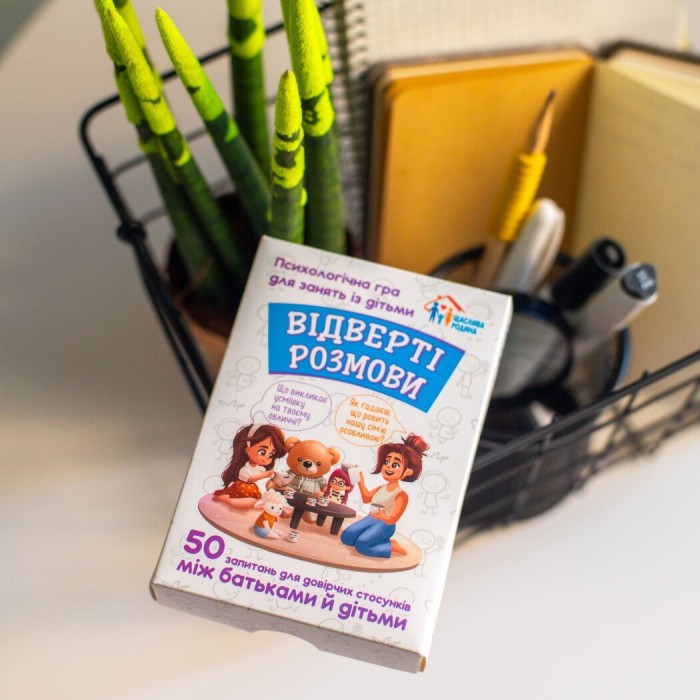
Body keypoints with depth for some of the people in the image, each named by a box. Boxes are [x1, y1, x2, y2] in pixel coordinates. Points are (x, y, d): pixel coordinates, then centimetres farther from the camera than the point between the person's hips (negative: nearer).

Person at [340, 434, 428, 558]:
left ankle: (392, 547, -4)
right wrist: (361, 483, 9)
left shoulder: (401, 495, -16)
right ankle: (383, 541, 4)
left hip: (385, 524, -8)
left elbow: (393, 519, -21)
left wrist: (384, 517, -44)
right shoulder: (381, 488, 6)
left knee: (361, 544, -25)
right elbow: (366, 498, 22)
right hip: (370, 519, 8)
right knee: (346, 536, 0)